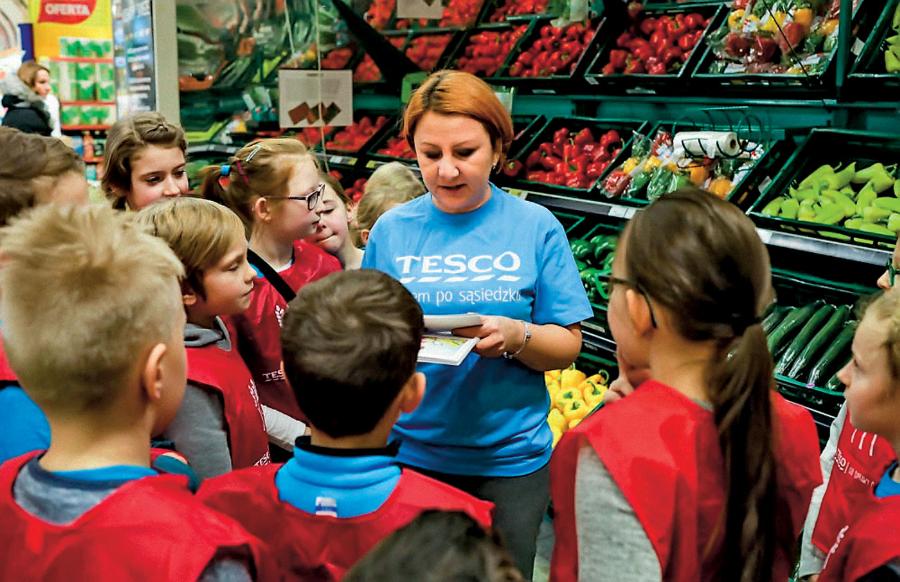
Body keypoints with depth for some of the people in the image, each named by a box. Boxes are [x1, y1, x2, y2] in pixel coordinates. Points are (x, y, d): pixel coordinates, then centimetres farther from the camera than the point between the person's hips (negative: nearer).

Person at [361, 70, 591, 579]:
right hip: (410, 453, 1)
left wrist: (515, 336, -23)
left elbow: (568, 346, -3)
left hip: (509, 460, -1)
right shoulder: (393, 230, -1)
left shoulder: (535, 227, -6)